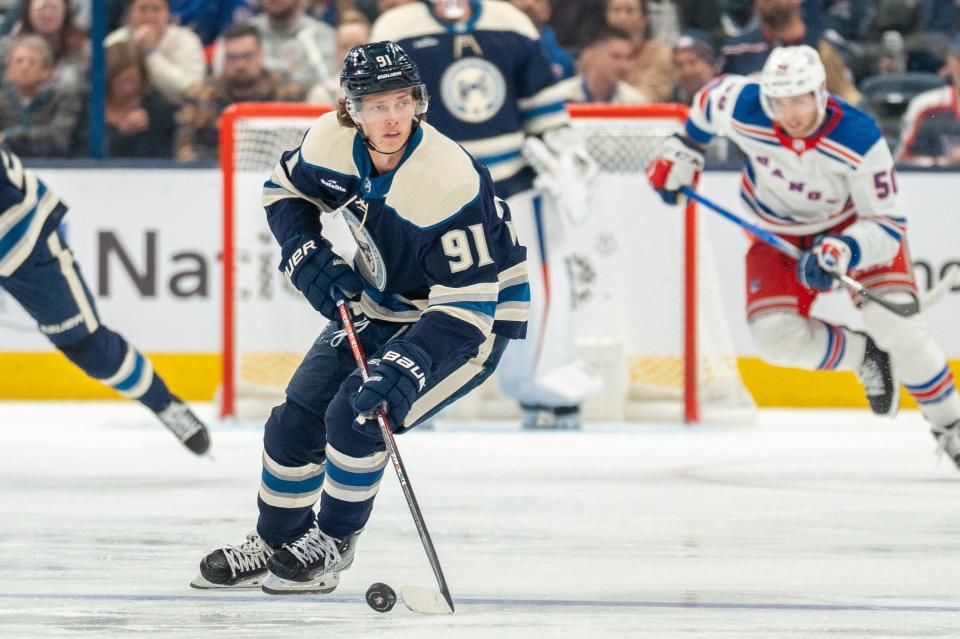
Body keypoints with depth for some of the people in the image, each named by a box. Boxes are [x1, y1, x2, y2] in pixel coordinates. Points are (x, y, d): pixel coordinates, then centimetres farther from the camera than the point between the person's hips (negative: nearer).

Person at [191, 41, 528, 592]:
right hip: (379, 305, 7)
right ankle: (275, 543, 27)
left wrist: (408, 366, -43)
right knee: (298, 418, 4)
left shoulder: (451, 181, -35)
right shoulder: (333, 141, -16)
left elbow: (468, 302, -33)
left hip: (476, 314, -7)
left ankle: (332, 545, 1)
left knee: (356, 415, -22)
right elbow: (286, 189, 7)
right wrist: (311, 261, -9)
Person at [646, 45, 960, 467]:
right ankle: (865, 359, 11)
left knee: (895, 323, -22)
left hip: (854, 221, -3)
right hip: (779, 233, 3)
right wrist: (682, 153, 5)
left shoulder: (860, 141, -34)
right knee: (776, 337, -18)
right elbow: (711, 98, -2)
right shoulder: (743, 108, -28)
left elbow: (887, 225, -31)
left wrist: (841, 252, -49)